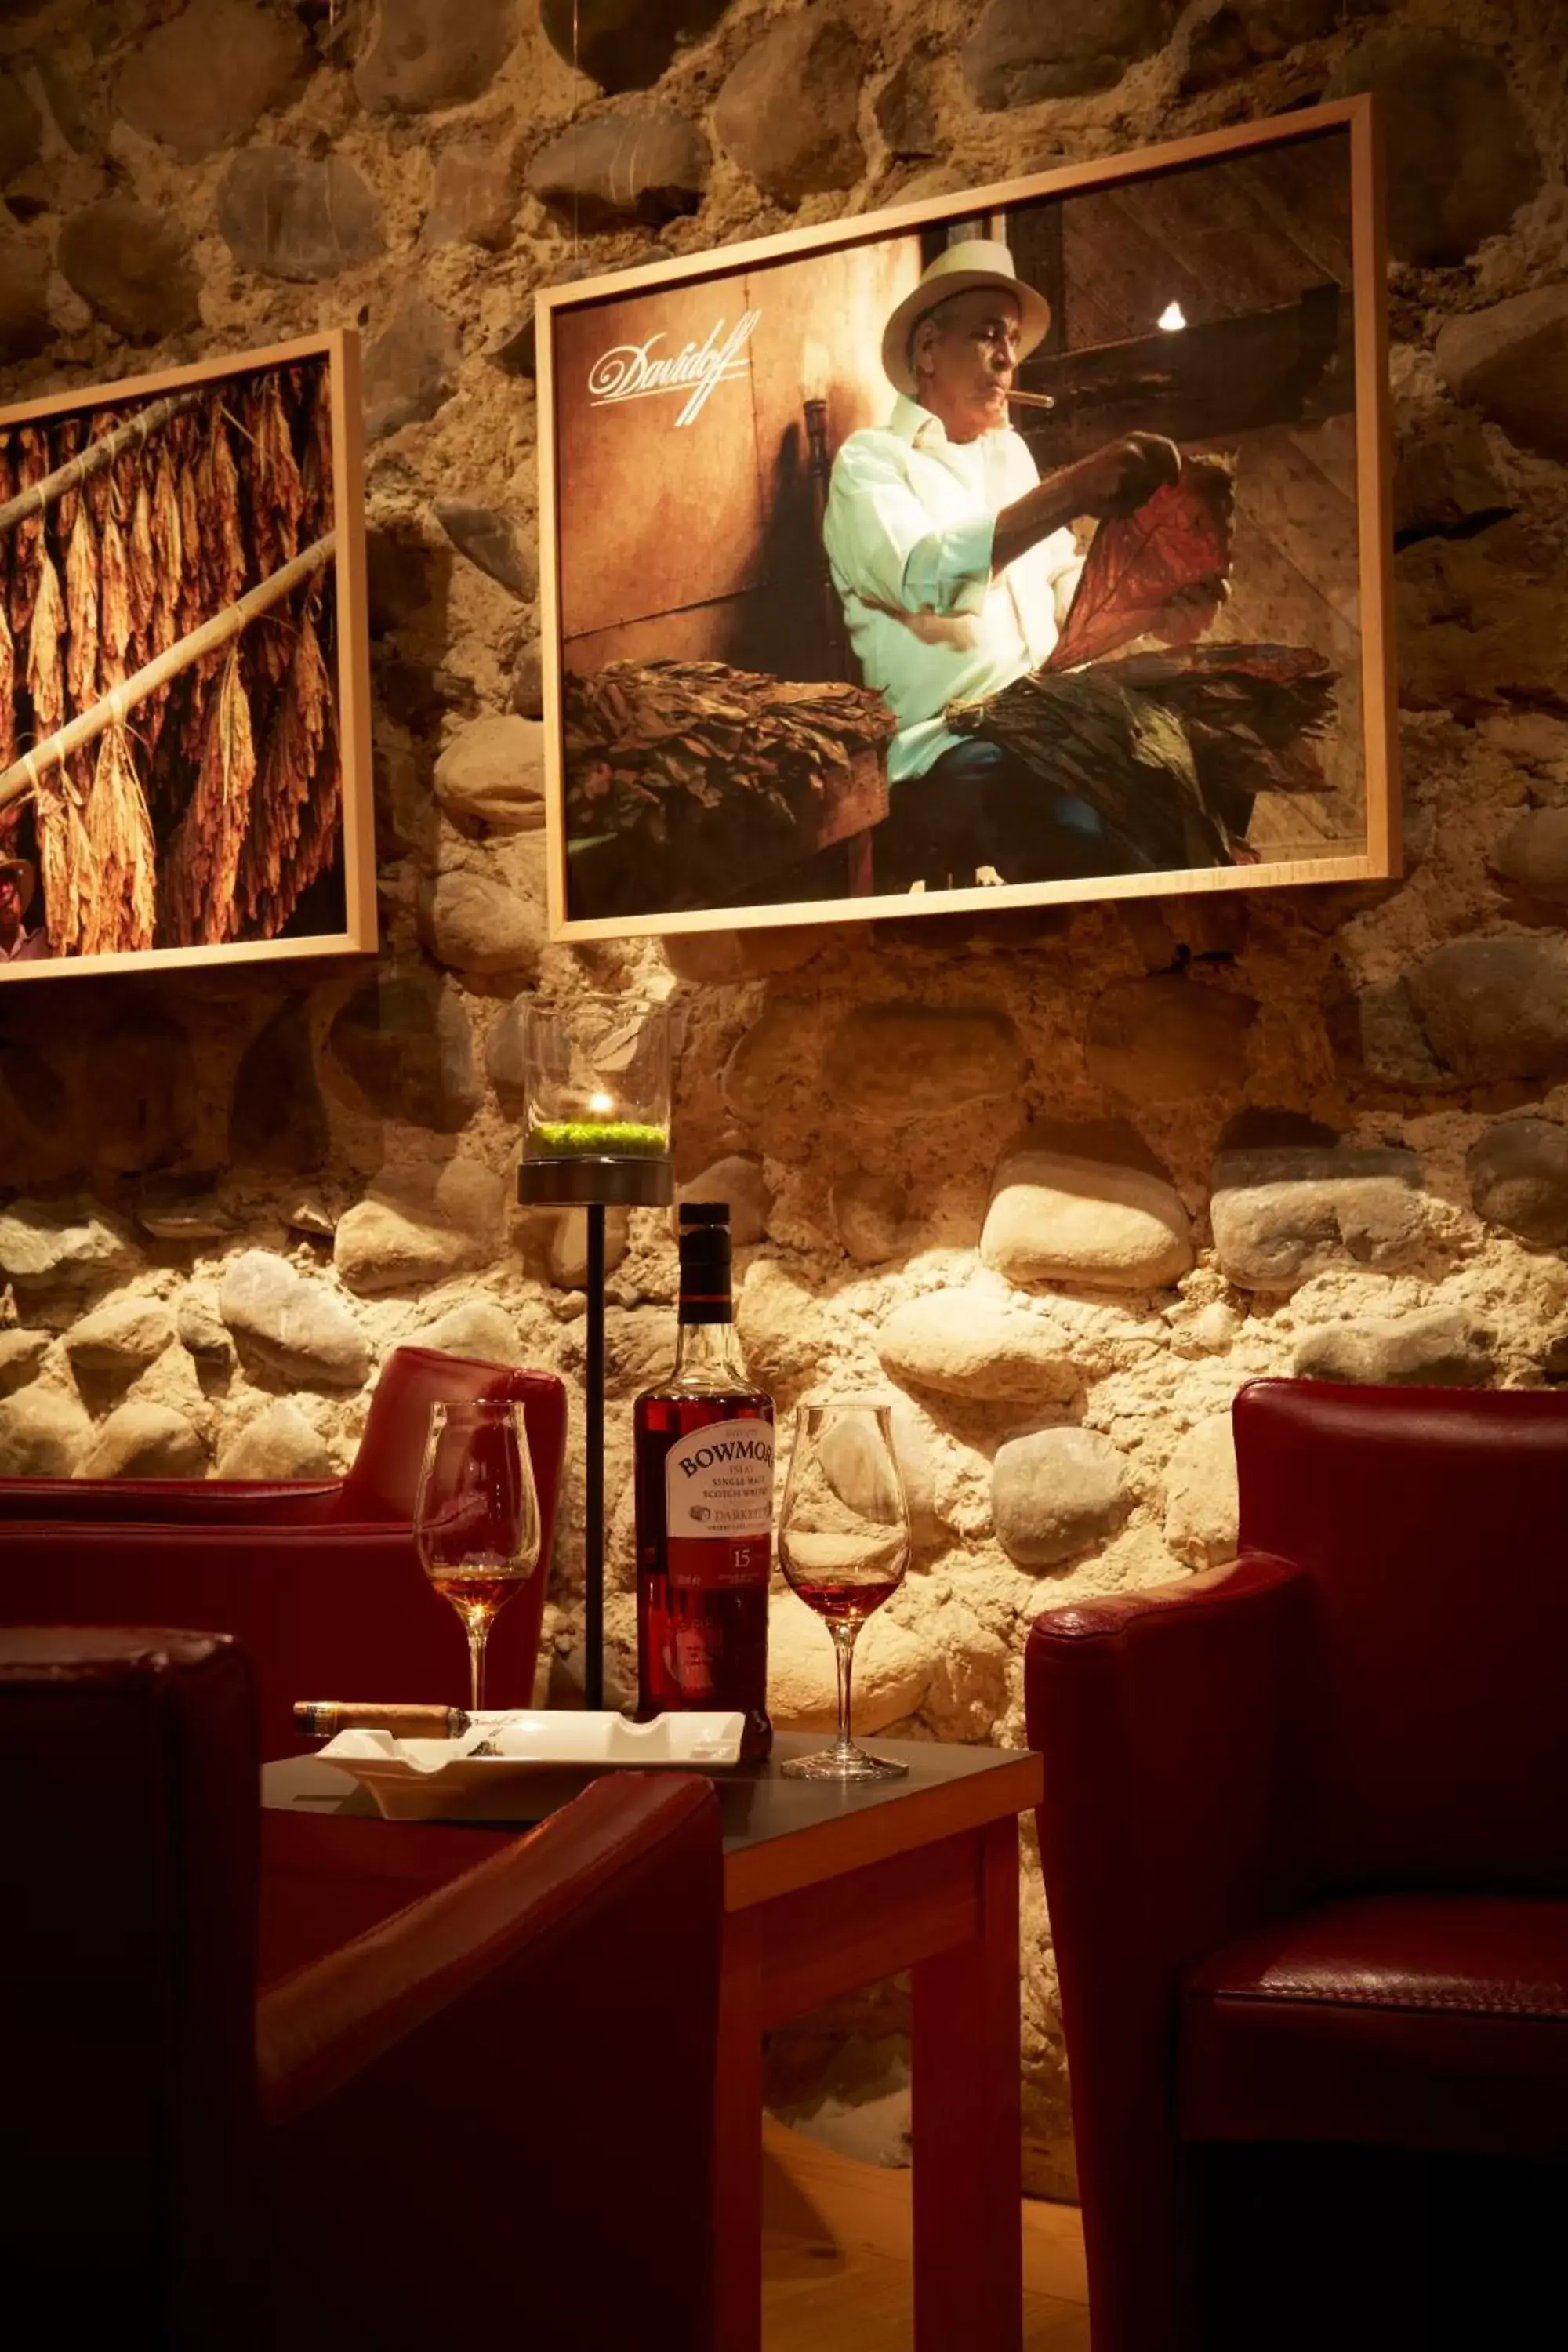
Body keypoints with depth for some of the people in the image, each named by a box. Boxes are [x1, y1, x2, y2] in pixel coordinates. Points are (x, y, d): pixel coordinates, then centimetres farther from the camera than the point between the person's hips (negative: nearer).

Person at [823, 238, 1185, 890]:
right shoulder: (870, 460, 1)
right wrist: (1074, 490, -31)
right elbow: (924, 577, -20)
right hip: (945, 745, -7)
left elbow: (1065, 583, 25)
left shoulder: (1009, 451, 24)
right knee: (1102, 851, -37)